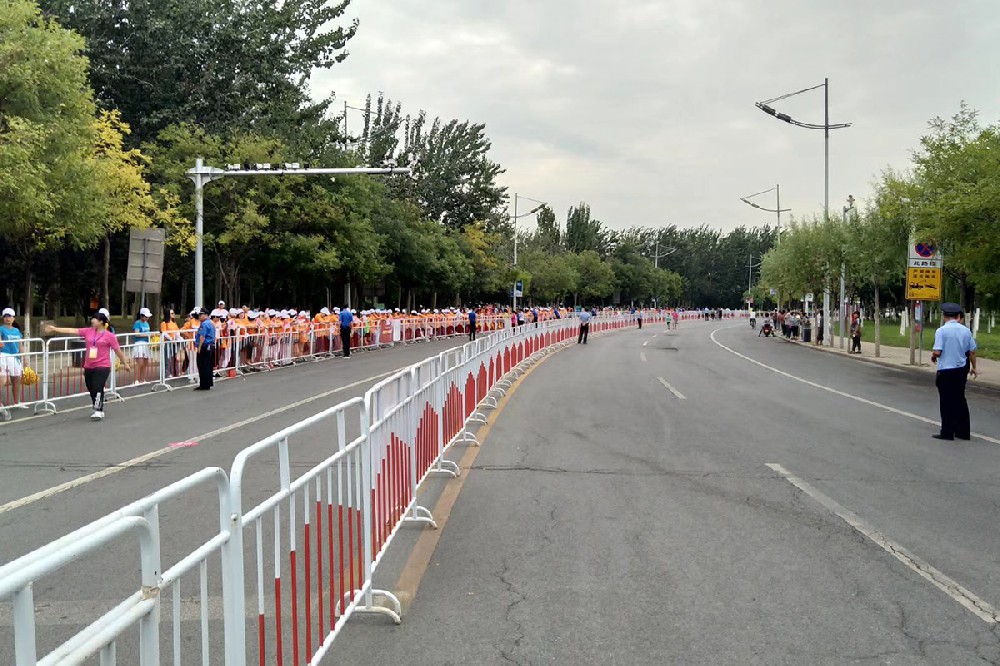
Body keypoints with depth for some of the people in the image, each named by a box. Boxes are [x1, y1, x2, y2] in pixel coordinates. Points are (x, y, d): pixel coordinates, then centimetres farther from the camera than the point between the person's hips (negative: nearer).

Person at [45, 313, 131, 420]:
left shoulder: (109, 336, -5)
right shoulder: (88, 332, 7)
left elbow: (118, 350, 0)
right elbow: (72, 331, 8)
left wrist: (125, 364, 6)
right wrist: (54, 329, 7)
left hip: (102, 367, -5)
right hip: (88, 367, 5)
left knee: (97, 389, -15)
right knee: (92, 391, 8)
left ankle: (98, 412, -7)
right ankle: (99, 411, 23)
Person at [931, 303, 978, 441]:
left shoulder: (941, 331, -13)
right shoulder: (966, 331, 2)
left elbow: (937, 352, -18)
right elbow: (972, 351, 8)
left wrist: (933, 356, 5)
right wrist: (974, 367, 21)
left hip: (946, 371, -5)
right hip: (961, 369, 5)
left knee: (947, 401, 3)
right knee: (960, 399, 15)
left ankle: (947, 432, 7)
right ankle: (963, 431, 21)